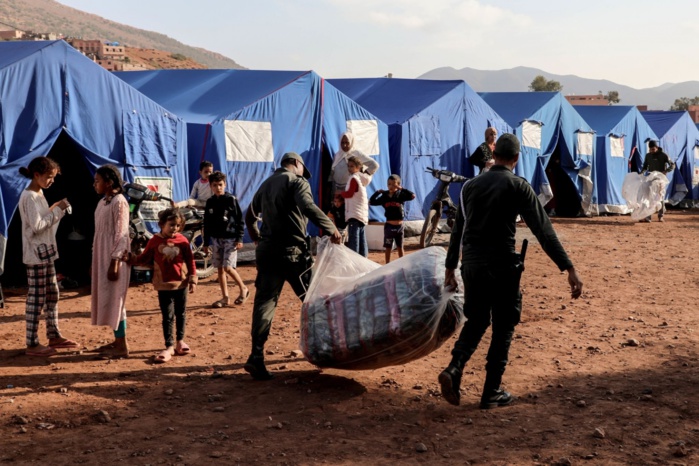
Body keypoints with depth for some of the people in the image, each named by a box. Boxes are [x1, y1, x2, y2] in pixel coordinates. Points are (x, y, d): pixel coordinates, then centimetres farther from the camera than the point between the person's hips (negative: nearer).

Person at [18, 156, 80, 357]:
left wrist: (56, 209, 4)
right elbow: (36, 226, -22)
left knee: (52, 294, 16)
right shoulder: (29, 197, -16)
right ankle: (32, 344, 2)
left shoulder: (38, 194, 14)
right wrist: (57, 210, -18)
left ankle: (54, 336, 26)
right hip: (36, 254, -10)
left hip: (45, 252, 10)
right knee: (36, 298, -5)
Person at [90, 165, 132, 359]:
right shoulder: (103, 202, 13)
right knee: (105, 298, 12)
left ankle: (122, 346, 0)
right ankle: (117, 340, 20)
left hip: (114, 257, -9)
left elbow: (121, 235, -17)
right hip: (102, 256, 9)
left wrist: (114, 262, -21)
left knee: (114, 299, -6)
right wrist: (94, 262, 17)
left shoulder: (119, 202, -14)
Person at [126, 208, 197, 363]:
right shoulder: (155, 241, -4)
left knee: (181, 314, 14)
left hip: (181, 283, 1)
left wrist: (193, 280, -3)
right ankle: (169, 347, 4)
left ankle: (180, 341, 30)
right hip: (164, 285, -1)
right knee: (168, 317, 1)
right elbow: (145, 259, 5)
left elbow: (190, 261, 0)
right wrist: (131, 259, -10)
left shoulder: (182, 241, -4)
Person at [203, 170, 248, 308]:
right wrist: (206, 243, 12)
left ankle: (243, 288, 9)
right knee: (220, 269, 6)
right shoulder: (210, 202, 7)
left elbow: (240, 220, -6)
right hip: (216, 239, 5)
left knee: (227, 267, -13)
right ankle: (225, 298, 12)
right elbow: (207, 224, 13)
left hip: (230, 238, -5)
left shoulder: (231, 200, -7)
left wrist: (239, 239, -11)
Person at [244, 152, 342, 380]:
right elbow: (308, 207, -23)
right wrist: (331, 228, -20)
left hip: (266, 249, 6)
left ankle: (257, 356, -12)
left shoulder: (266, 184, 19)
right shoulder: (297, 181, -3)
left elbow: (250, 216, 28)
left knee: (265, 300, 0)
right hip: (291, 250, -6)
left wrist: (257, 238, 42)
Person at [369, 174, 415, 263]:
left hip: (399, 226, -1)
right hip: (389, 225, 1)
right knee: (388, 247, 8)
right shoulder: (384, 196, 0)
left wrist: (402, 189, -19)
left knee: (400, 247, 11)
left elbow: (412, 196, -19)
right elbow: (371, 202, 0)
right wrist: (378, 192, -7)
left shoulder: (401, 195, -5)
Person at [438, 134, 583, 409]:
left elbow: (458, 229, 13)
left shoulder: (471, 185, 9)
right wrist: (568, 268, -16)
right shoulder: (518, 186, -6)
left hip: (471, 265, 5)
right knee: (503, 328, 9)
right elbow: (543, 230, -14)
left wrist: (450, 267, 21)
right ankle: (491, 394, 12)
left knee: (476, 321, 20)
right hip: (501, 266, -4)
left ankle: (454, 368, -3)